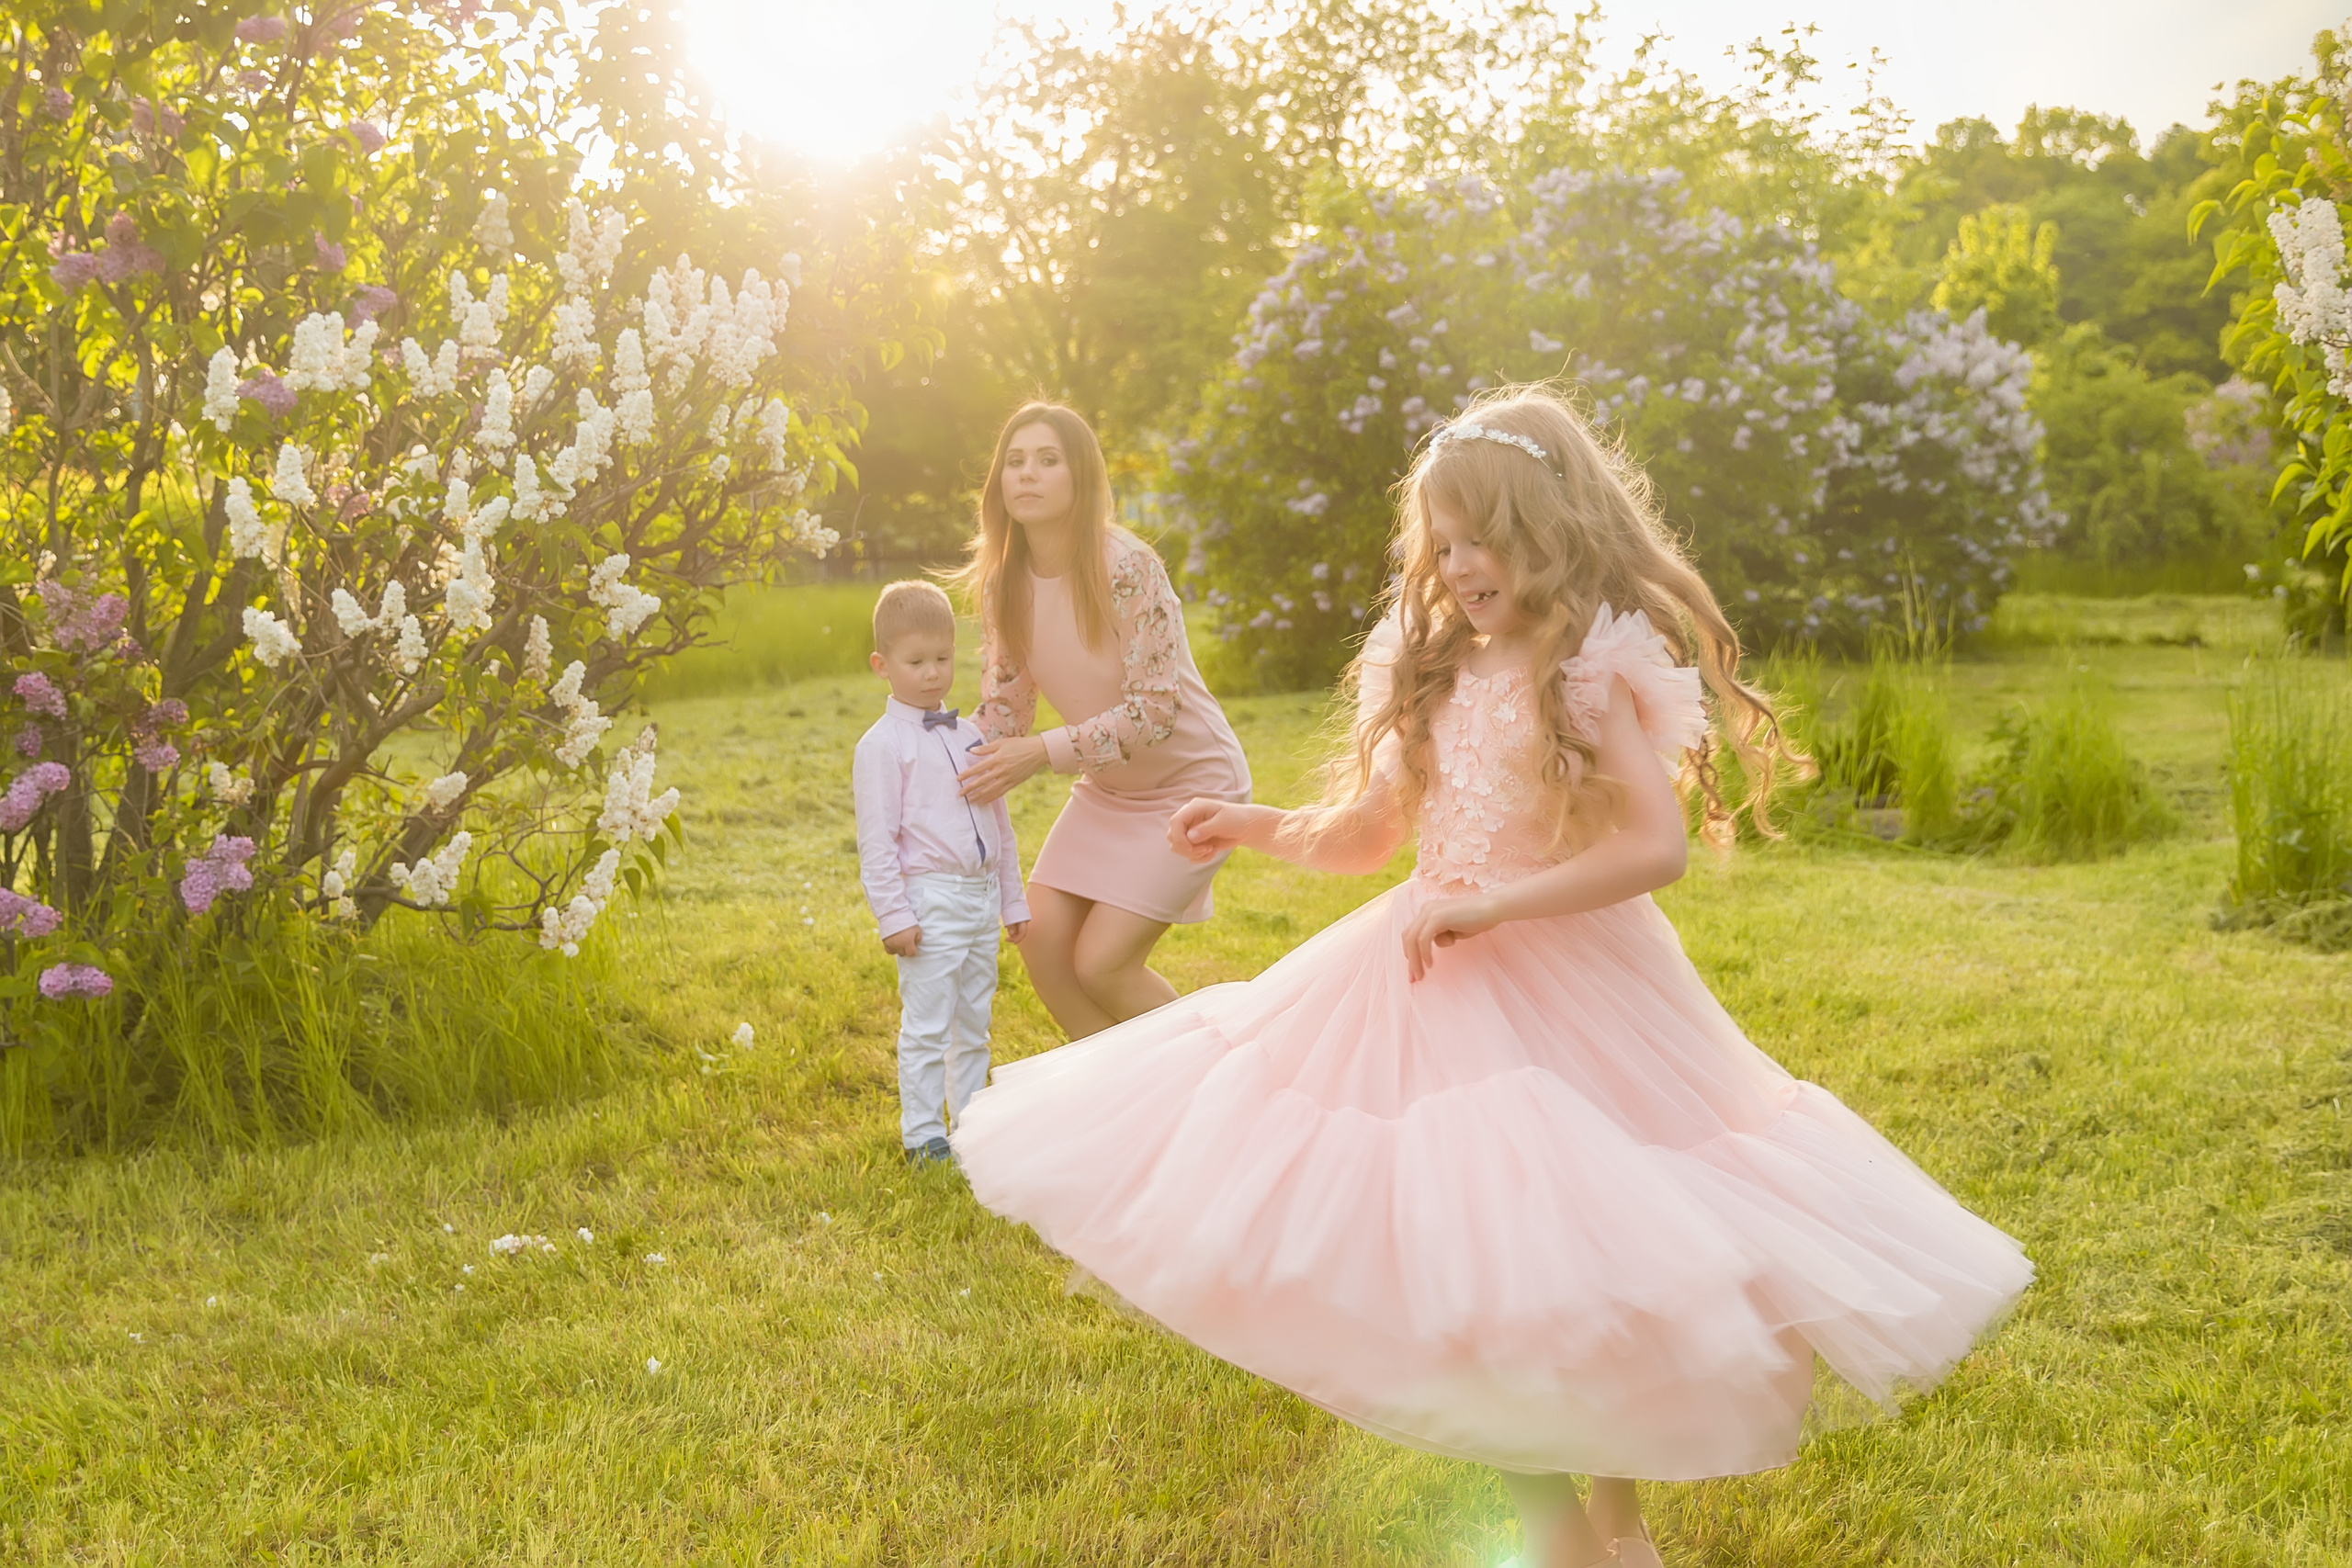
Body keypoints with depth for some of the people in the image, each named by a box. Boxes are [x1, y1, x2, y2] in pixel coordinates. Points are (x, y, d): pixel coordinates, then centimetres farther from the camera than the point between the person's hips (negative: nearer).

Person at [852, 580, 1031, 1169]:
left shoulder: (970, 737, 14)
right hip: (929, 900, -7)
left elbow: (1000, 824, 20)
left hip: (981, 899, 7)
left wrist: (1012, 899, 18)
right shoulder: (883, 745, -7)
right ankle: (923, 1137, 5)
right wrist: (893, 914, -17)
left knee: (974, 1026, 14)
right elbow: (876, 840, -11)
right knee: (927, 1027, -3)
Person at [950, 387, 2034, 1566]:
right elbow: (1366, 833, 15)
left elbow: (1656, 847, -21)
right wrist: (1255, 828, -1)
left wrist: (1490, 905, -23)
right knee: (1463, 1255, 2)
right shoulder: (1434, 671, 8)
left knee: (1591, 1245, -3)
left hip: (1565, 986, -5)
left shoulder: (1595, 672, -11)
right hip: (1430, 982, 6)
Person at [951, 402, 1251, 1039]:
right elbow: (1002, 712, -1)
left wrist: (1043, 752, -31)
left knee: (1101, 963, -12)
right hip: (1108, 788, 7)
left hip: (1190, 782, -7)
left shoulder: (1125, 568, -25)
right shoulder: (1005, 584, -5)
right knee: (1043, 941, -3)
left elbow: (1156, 709, -26)